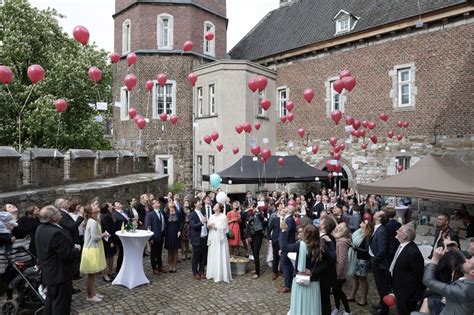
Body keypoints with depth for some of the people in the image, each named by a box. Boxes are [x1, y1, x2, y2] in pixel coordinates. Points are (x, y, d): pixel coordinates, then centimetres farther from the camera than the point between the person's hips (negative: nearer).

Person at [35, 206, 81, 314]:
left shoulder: (40, 229, 1)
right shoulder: (56, 233, -30)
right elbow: (67, 255, -27)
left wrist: (71, 246, 12)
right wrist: (76, 249, -8)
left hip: (48, 273, 9)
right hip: (60, 275, -9)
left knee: (50, 302, 24)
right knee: (61, 305, 5)